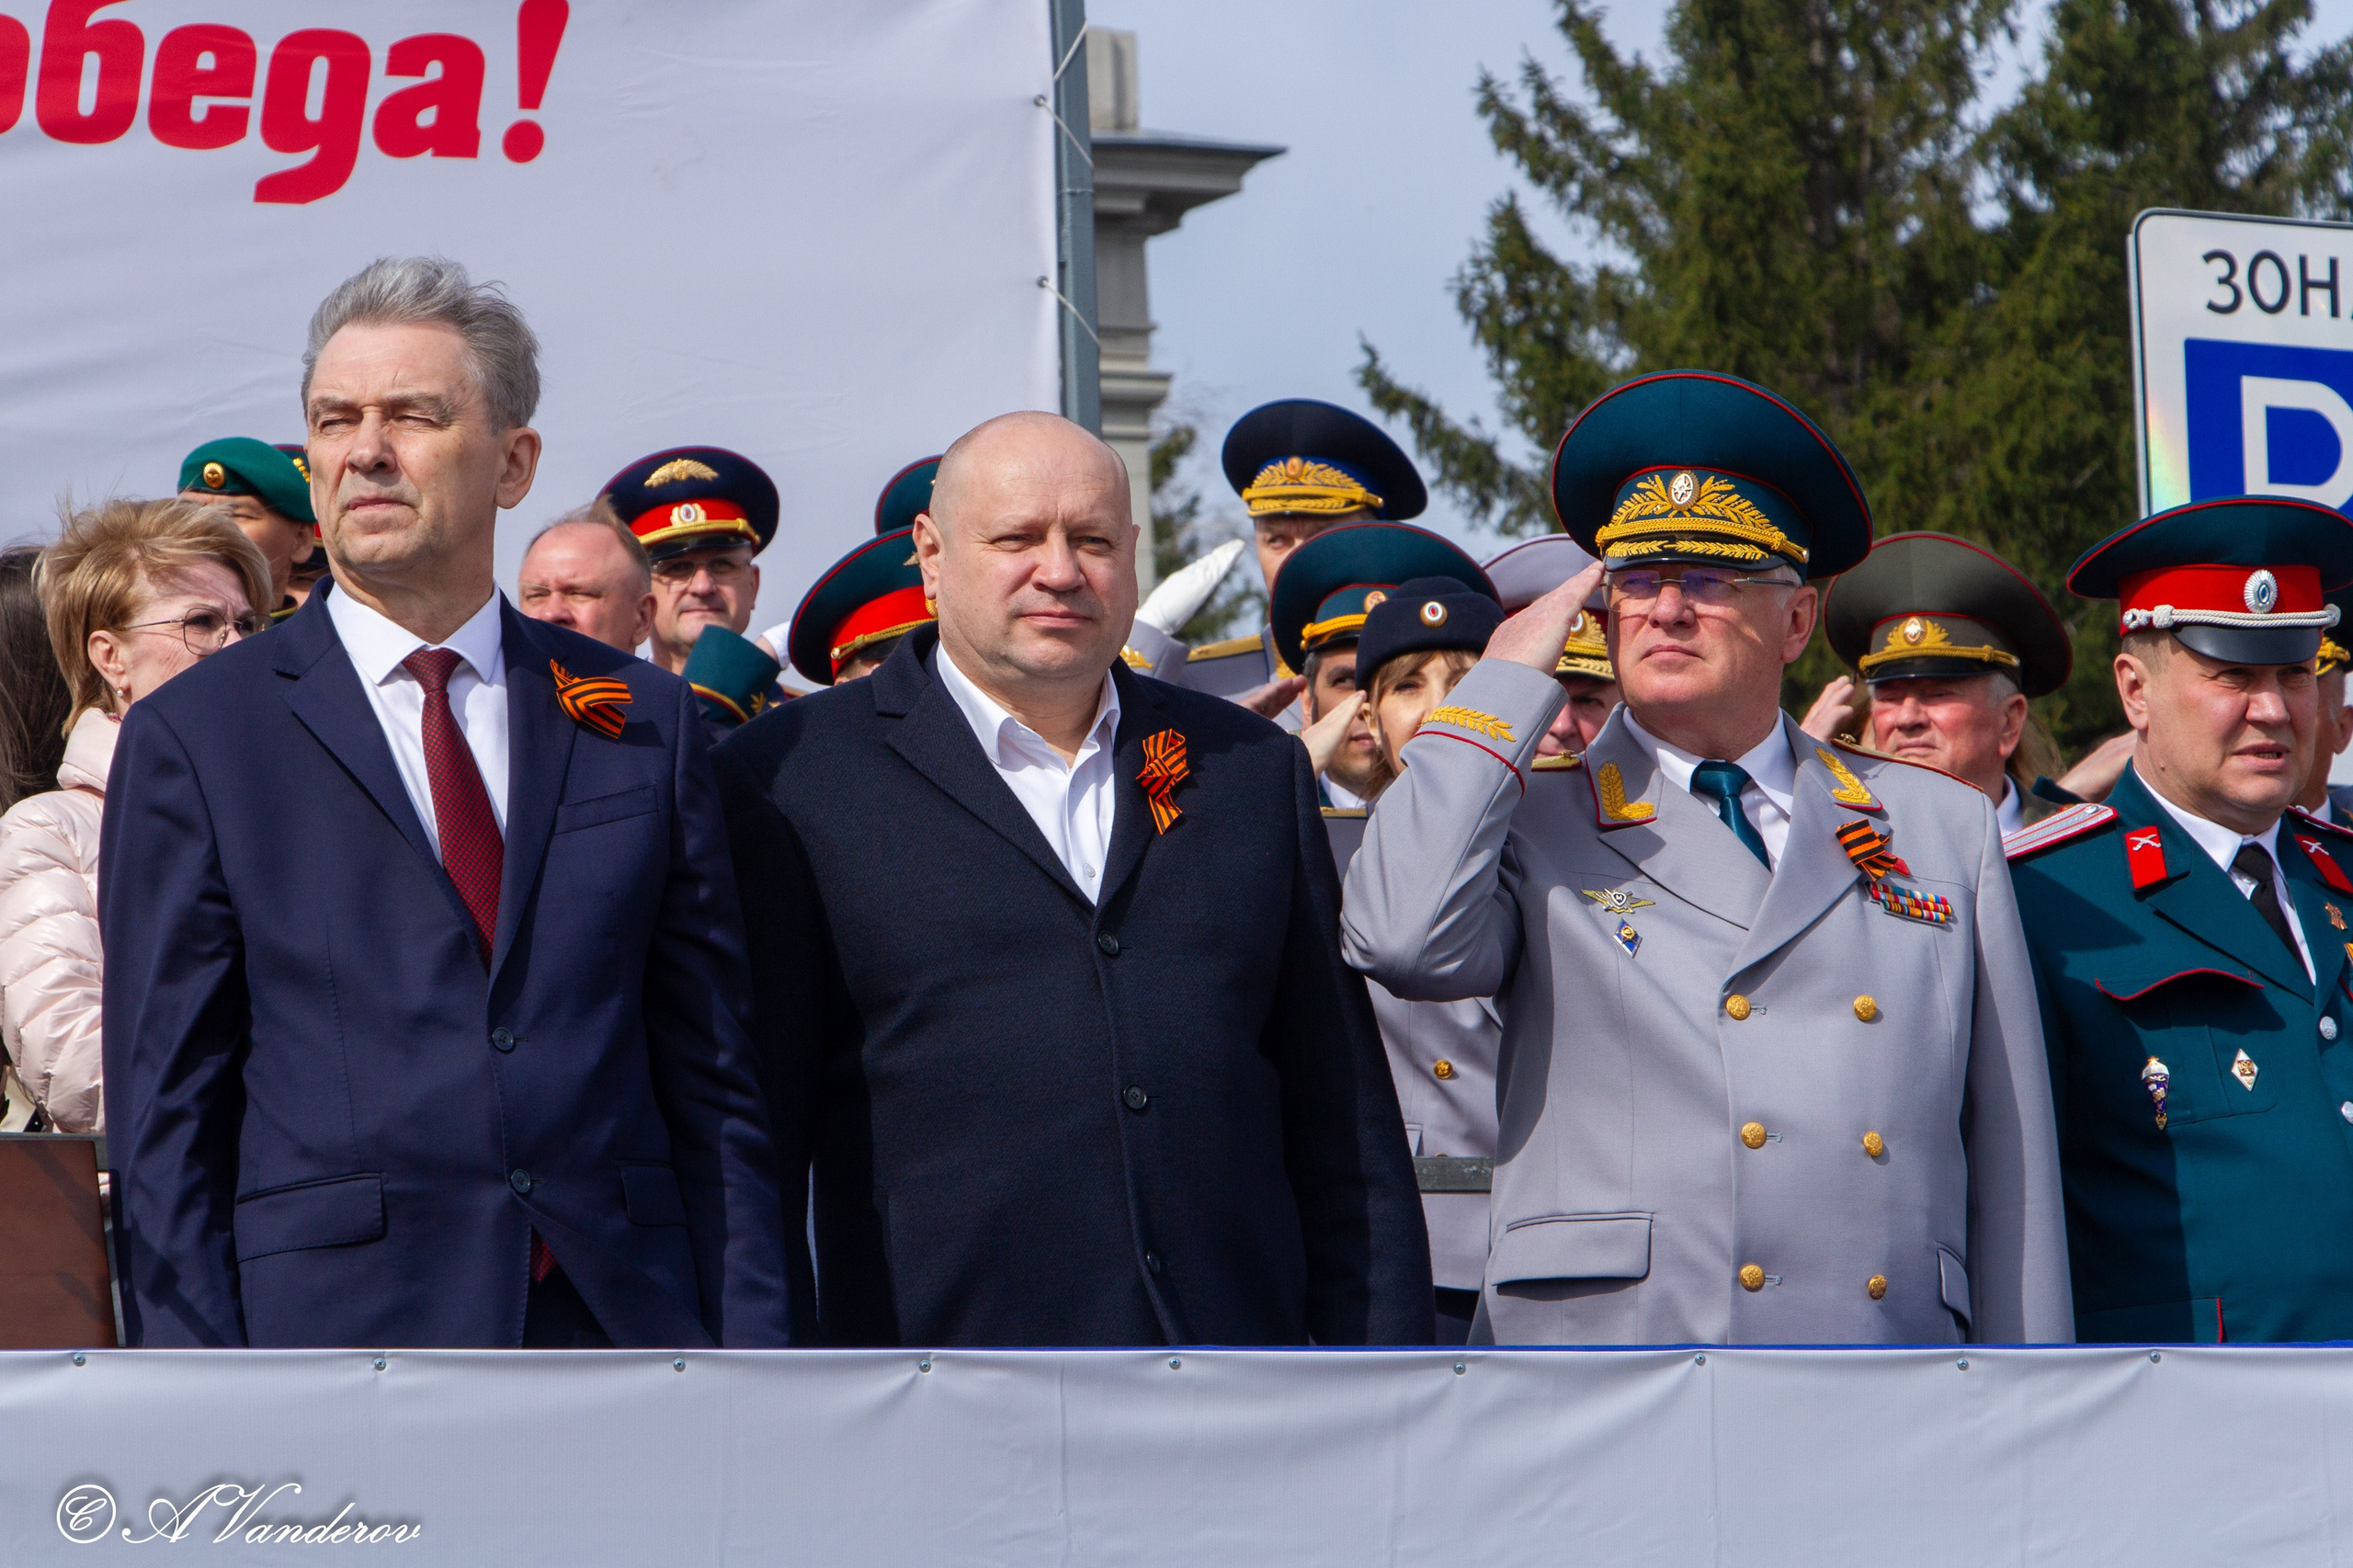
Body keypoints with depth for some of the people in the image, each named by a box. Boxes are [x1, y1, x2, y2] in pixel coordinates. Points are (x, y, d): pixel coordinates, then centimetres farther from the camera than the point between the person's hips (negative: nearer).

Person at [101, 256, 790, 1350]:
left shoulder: (640, 721, 11)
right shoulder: (193, 739, 4)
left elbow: (712, 1075, 11)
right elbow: (165, 1114, 1)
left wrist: (747, 1354, 3)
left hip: (629, 1331, 3)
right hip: (333, 1330, -2)